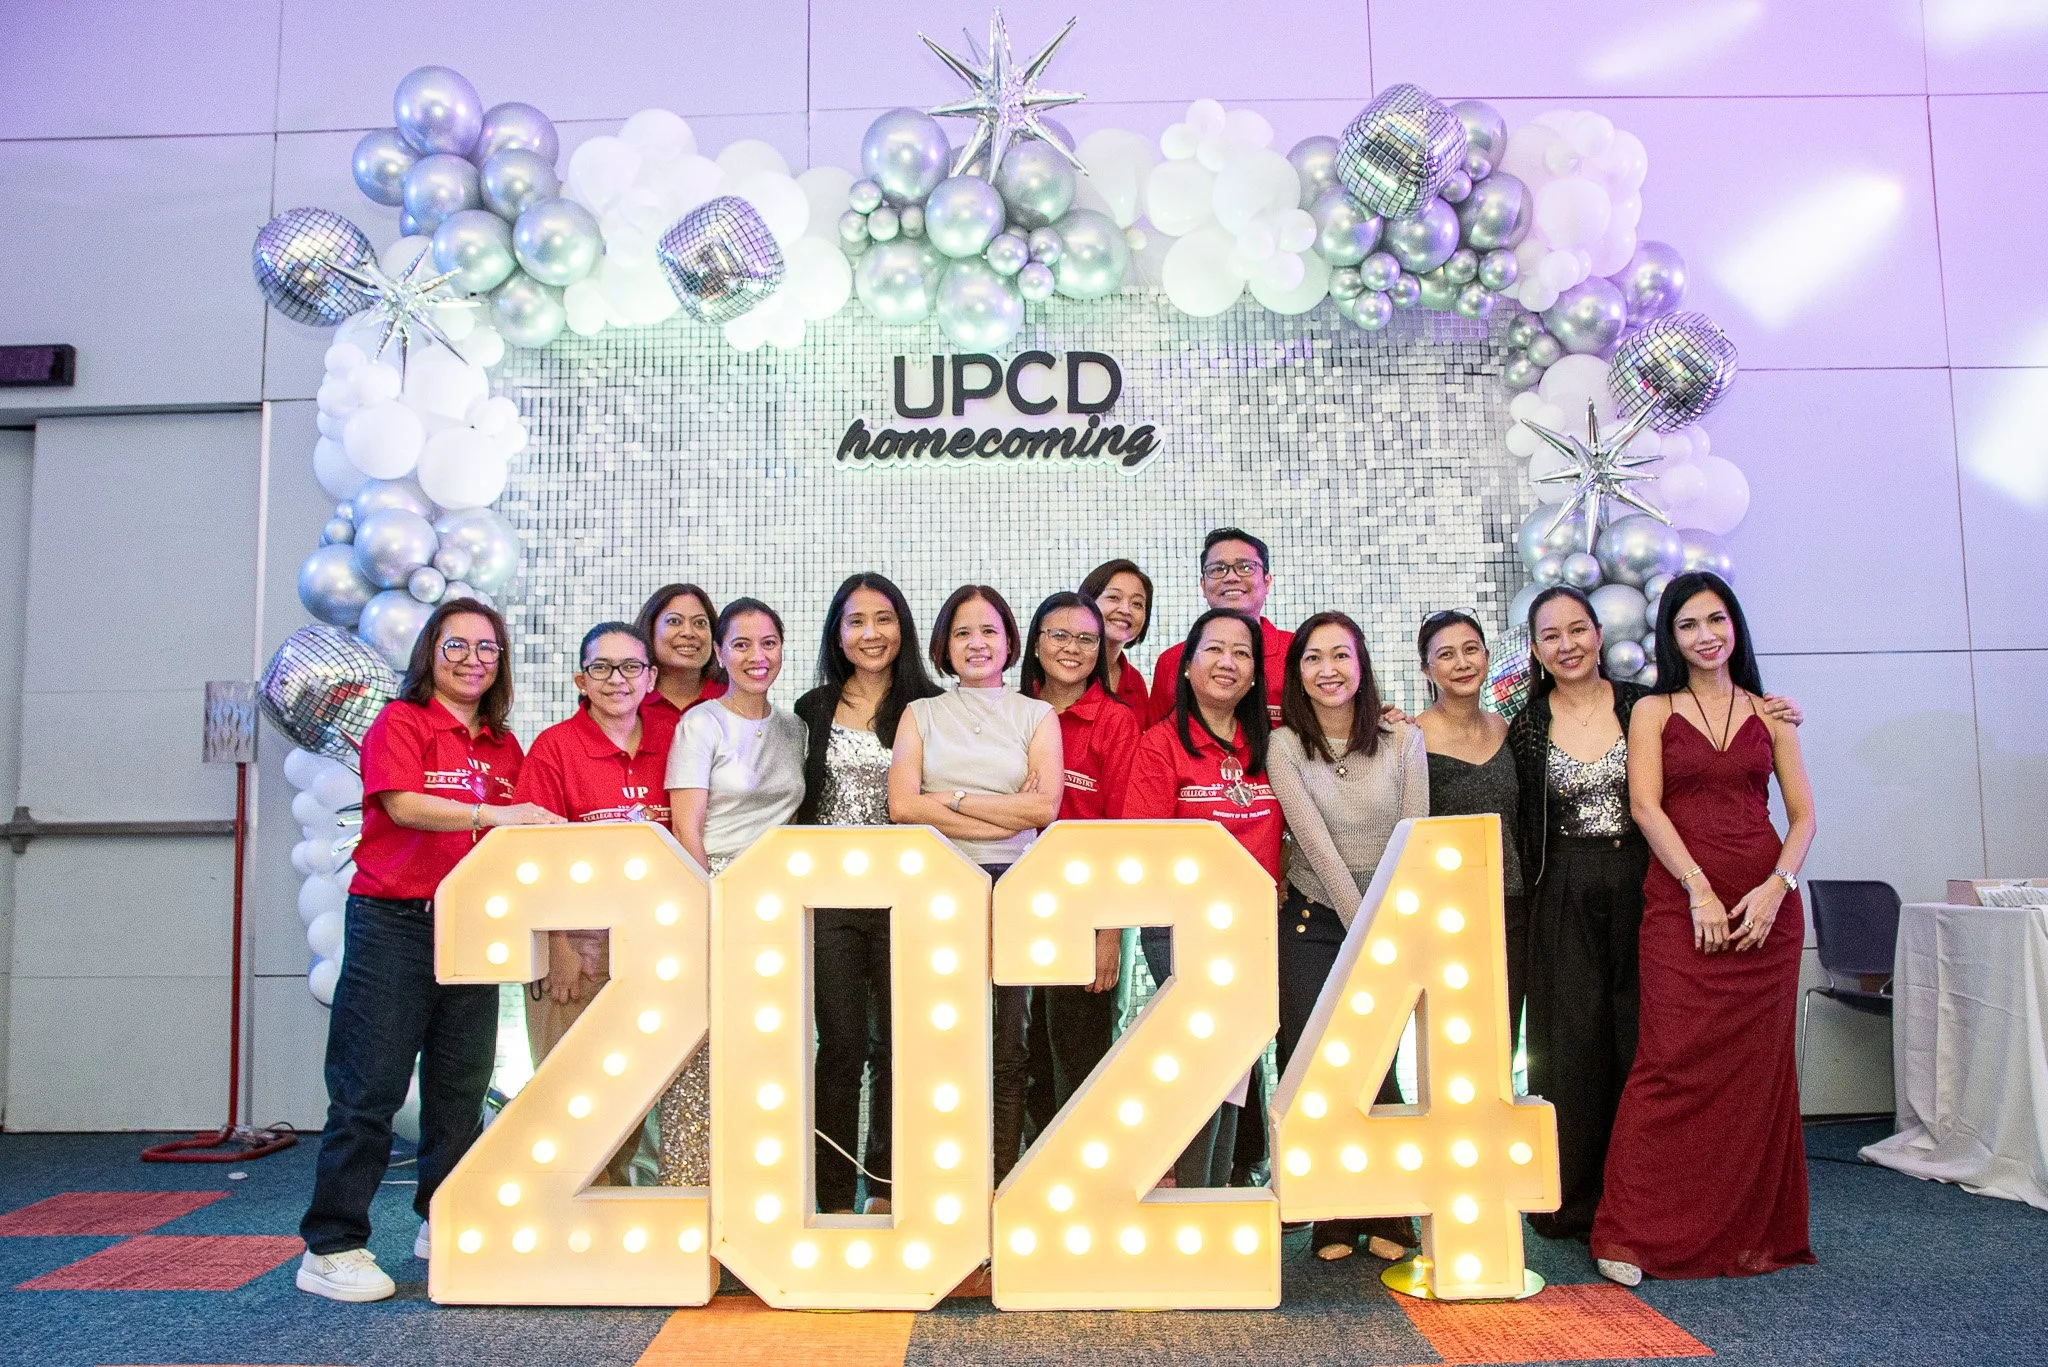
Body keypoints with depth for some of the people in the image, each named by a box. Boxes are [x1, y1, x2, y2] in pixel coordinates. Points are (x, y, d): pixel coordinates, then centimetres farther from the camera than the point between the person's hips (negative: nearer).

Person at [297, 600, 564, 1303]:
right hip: (393, 924, -6)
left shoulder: (505, 746, 15)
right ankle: (330, 1246, 6)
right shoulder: (400, 722, -2)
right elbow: (404, 804, -17)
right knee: (369, 1088, -3)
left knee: (461, 1084, 12)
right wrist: (494, 815, -26)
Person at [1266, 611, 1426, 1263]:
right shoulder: (1284, 746, -4)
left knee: (1374, 1069, -5)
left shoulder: (1403, 739, 0)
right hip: (1312, 928, 0)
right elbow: (1318, 846, -12)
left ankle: (1387, 1215, 14)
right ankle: (1335, 1219, 14)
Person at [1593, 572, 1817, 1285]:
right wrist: (1701, 888, -14)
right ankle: (1632, 1232, -3)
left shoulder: (1769, 714, 13)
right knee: (1673, 1062, -8)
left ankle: (1752, 1230, 16)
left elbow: (1802, 813, 9)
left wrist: (1776, 886, -8)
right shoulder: (1652, 711, 8)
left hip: (1764, 905, 2)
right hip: (1680, 904, -2)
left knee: (1757, 1065, 4)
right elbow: (1645, 805, -4)